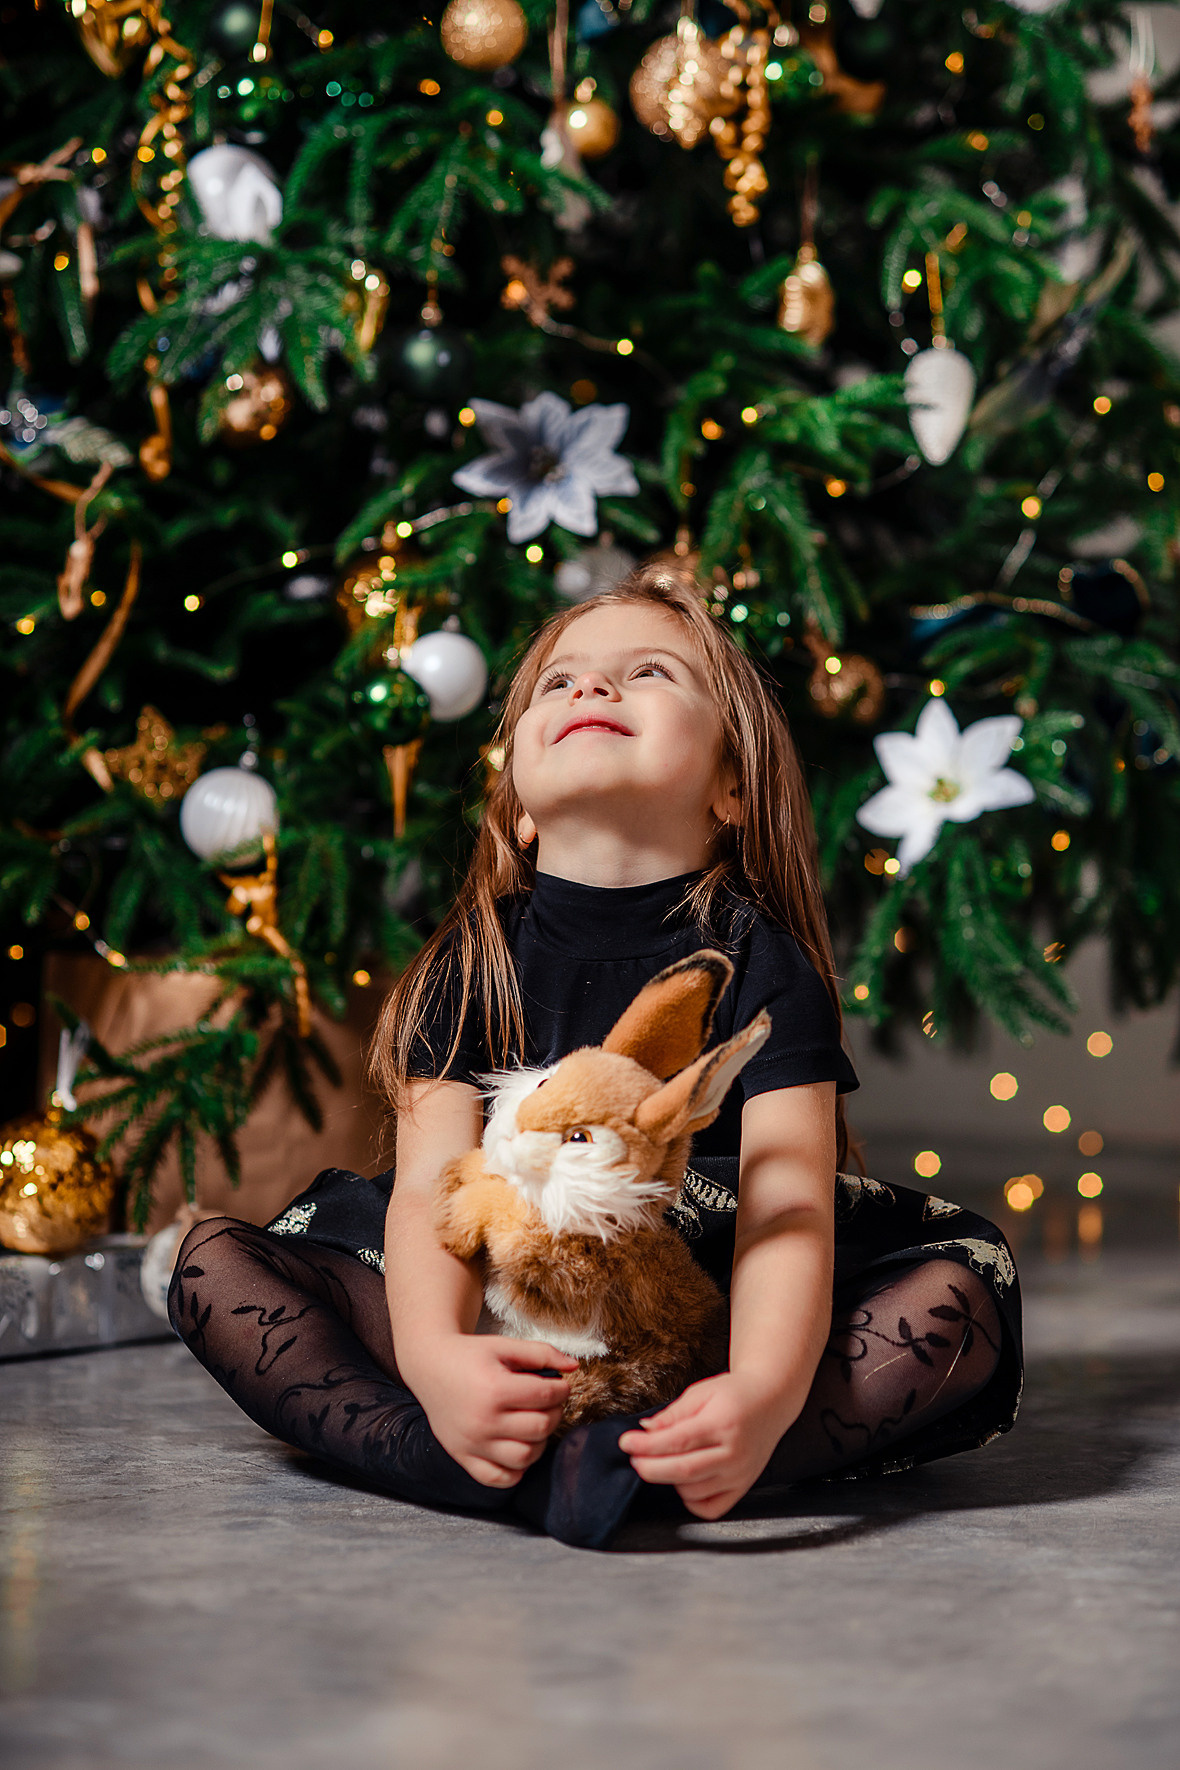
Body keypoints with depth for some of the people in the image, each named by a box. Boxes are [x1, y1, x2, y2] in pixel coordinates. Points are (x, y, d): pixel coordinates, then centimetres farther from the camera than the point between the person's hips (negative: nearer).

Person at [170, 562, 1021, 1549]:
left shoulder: (761, 966, -9)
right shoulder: (473, 966, -2)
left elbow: (787, 1206, -22)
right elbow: (433, 1187, -14)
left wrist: (767, 1387, -43)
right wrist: (432, 1354, -37)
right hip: (506, 1328, 2)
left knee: (961, 1296, -25)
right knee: (216, 1265, -15)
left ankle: (671, 1464, -41)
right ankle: (485, 1464, -36)